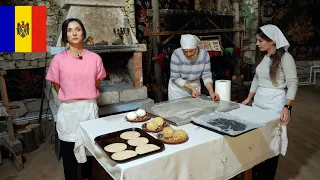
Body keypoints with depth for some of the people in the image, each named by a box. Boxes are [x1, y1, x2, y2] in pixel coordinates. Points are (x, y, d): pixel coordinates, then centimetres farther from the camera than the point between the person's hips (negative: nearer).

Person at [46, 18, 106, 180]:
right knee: (68, 149, 10)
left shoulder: (95, 58, -4)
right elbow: (57, 85, 5)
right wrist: (69, 99, 9)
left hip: (89, 108, 1)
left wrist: (86, 97, 9)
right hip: (68, 110, -1)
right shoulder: (58, 59, -6)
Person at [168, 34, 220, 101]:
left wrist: (211, 92, -27)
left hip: (195, 88, 2)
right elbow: (175, 78, -19)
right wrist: (191, 88, -25)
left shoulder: (204, 54, -17)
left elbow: (206, 76, -13)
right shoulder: (176, 54, -24)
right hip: (178, 89, -2)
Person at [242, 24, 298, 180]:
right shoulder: (262, 56, 9)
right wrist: (249, 98, 14)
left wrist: (287, 107, -21)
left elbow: (293, 84, -12)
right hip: (259, 101, 6)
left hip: (275, 103, -6)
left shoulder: (285, 57, -10)